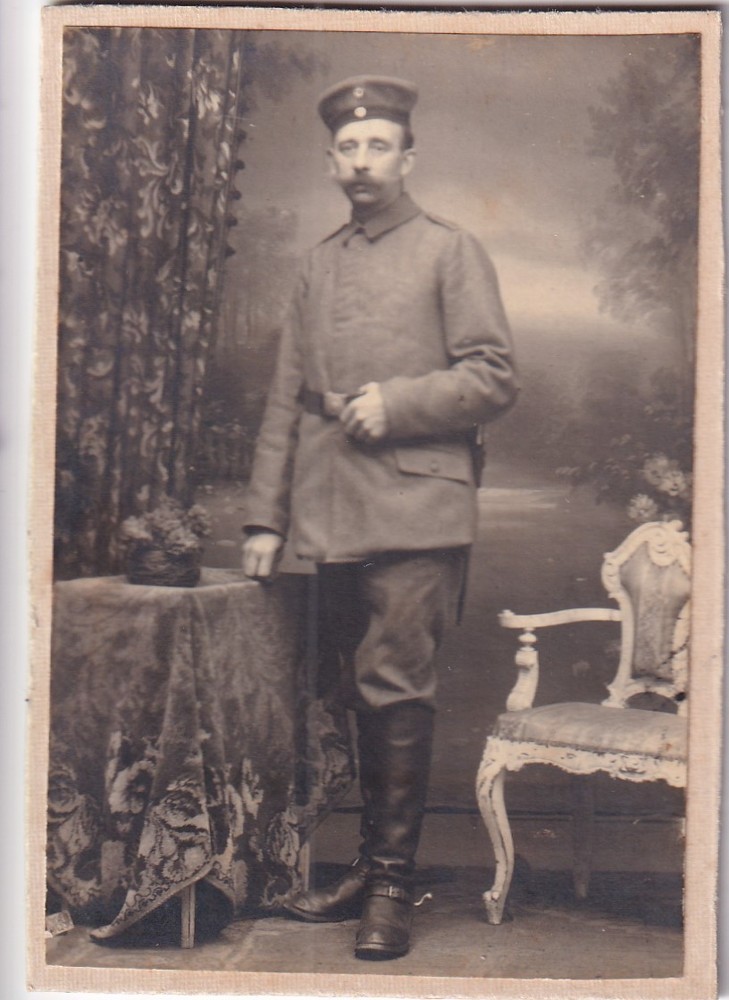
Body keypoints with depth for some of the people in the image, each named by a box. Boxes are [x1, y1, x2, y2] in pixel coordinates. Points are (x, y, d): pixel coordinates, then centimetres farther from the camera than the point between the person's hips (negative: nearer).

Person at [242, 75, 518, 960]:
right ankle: (371, 865, 22)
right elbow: (285, 398, 16)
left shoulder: (450, 251, 4)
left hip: (416, 514, -5)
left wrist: (395, 403, -15)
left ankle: (394, 882, 2)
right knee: (357, 694, 10)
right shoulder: (318, 266, 17)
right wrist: (265, 516, 11)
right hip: (333, 521, 5)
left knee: (395, 689, -8)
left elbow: (494, 378, -2)